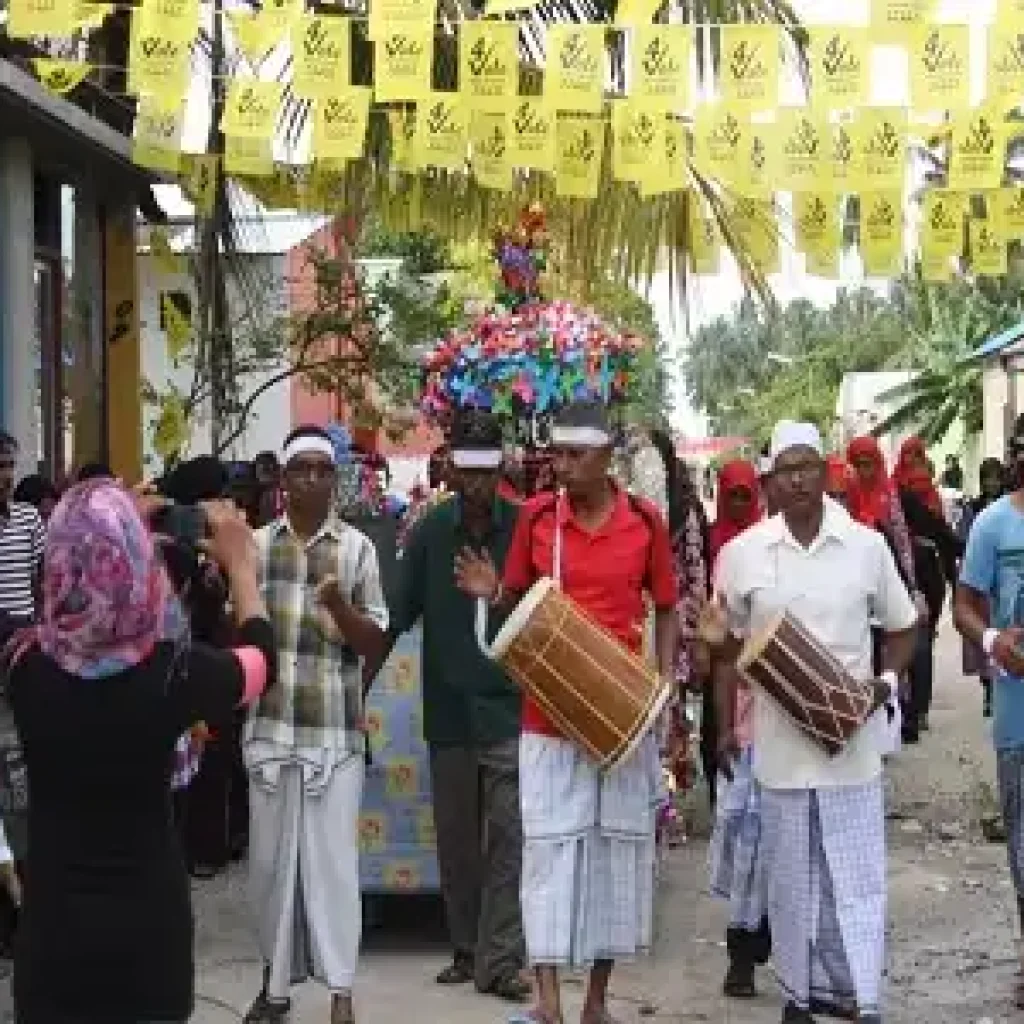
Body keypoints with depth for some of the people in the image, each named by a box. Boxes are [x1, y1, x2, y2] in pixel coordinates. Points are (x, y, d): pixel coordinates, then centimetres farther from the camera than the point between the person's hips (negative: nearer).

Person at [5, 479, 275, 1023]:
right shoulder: (175, 671, -17)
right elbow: (260, 658, 5)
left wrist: (89, 538, 19)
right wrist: (240, 564, 18)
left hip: (50, 916, 1)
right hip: (148, 916, -1)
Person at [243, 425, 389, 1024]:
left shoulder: (357, 547, 1)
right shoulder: (256, 544, 7)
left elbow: (375, 642, -2)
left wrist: (339, 606, -19)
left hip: (336, 729, -2)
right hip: (269, 725, 2)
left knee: (333, 858, -2)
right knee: (270, 859, 8)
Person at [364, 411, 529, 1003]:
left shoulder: (525, 527, -5)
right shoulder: (432, 530, 1)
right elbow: (397, 614, 2)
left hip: (509, 708, -3)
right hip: (449, 709, 3)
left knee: (506, 836, -4)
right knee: (456, 838, 11)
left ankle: (500, 961, 0)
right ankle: (467, 950, 24)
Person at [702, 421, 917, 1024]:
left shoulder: (867, 545, -2)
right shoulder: (742, 552, -2)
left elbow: (903, 628, 10)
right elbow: (729, 645, 8)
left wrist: (886, 681, -7)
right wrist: (716, 637, -14)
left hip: (853, 738, 0)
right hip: (781, 741, 0)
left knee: (858, 877, 3)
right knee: (792, 878, 10)